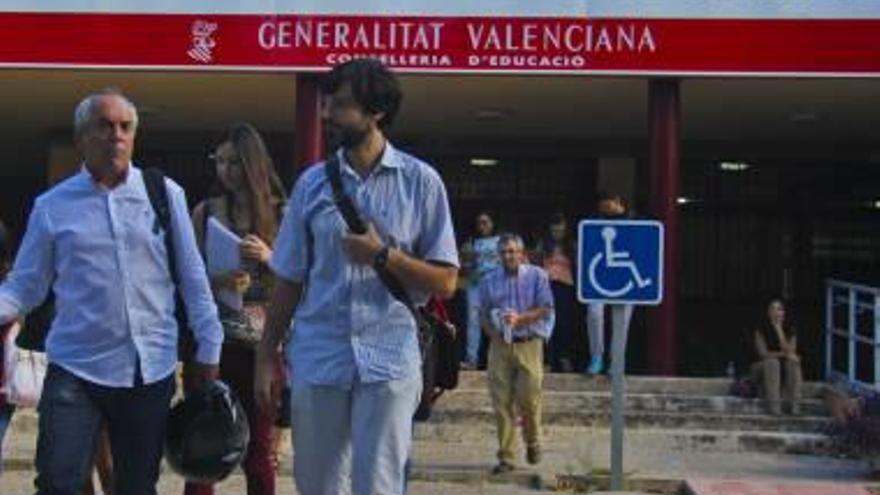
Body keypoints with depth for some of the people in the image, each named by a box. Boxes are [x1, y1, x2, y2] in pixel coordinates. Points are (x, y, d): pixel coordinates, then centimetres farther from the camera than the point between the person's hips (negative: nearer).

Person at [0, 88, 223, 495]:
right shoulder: (52, 205, 1)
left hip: (151, 369, 1)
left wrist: (208, 347, 5)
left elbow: (192, 278, 5)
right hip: (76, 368, -1)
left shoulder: (165, 193, 1)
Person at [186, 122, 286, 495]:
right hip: (213, 342, 1)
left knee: (259, 452, 8)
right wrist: (216, 282, -15)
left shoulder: (280, 213, 3)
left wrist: (268, 258, -15)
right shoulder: (206, 212, 5)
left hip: (261, 343, 0)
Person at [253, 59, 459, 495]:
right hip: (316, 360, 3)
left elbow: (444, 281, -1)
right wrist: (266, 356, 7)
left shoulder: (420, 181, 0)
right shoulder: (312, 182, 6)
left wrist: (383, 255, -14)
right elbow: (289, 279, 9)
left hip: (389, 361, -2)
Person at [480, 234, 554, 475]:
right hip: (500, 346, 2)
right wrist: (493, 334, -5)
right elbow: (483, 314, 13)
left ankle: (532, 442, 23)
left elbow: (545, 309, -2)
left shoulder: (537, 276, 3)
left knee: (529, 398, -6)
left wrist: (519, 319, -16)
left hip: (529, 344, -2)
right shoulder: (489, 281, 11)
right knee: (502, 402, -1)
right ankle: (506, 457, 5)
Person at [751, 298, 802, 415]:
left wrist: (779, 330, -23)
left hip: (785, 370, 2)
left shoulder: (789, 330, -4)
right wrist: (783, 354, -28)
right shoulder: (761, 330, -9)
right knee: (772, 362, -34)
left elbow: (790, 352, -19)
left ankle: (793, 404, -30)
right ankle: (773, 405, -36)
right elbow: (763, 354, -18)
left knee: (793, 362, -29)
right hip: (764, 368, -2)